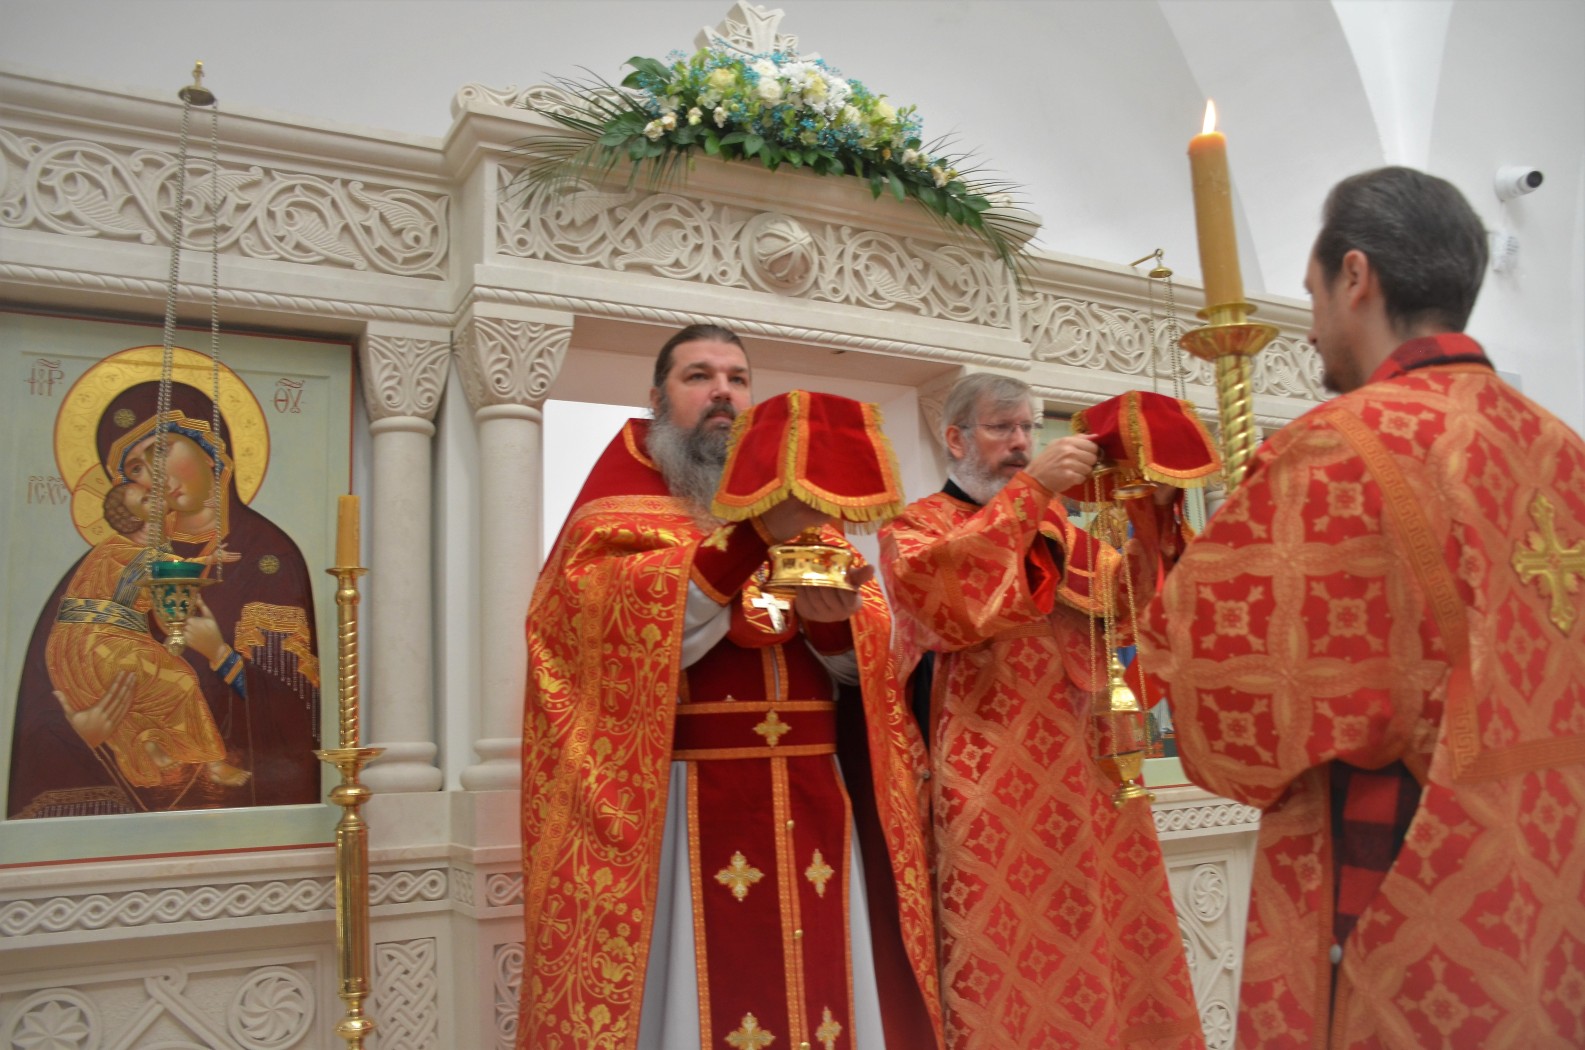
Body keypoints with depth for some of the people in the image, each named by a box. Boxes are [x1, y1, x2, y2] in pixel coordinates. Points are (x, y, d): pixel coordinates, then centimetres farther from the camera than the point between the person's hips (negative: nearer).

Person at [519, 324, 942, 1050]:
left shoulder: (800, 507, 16)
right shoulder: (619, 509, 4)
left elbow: (867, 660, 7)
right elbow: (639, 638, -15)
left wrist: (835, 618, -16)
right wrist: (755, 534, -25)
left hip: (811, 804, 4)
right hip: (684, 812, -4)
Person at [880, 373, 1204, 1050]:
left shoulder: (1056, 528, 20)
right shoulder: (917, 526, 5)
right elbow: (931, 588, -18)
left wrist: (1152, 516, -7)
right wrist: (1030, 491, -21)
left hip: (1082, 765, 5)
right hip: (992, 774, -5)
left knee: (1105, 939, 4)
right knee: (1008, 953, -7)